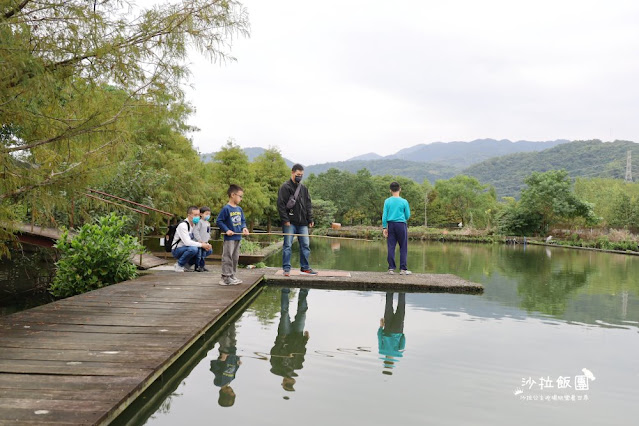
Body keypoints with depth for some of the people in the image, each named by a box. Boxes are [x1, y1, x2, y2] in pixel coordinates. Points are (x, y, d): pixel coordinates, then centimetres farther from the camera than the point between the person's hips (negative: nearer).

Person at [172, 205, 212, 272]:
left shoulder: (195, 224, 5)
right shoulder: (183, 225, -21)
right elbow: (187, 242, -30)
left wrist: (206, 244, -12)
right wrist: (201, 245, -27)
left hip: (187, 248, 8)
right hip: (177, 250, -8)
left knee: (208, 250, -4)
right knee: (193, 249, -36)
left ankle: (187, 265, 5)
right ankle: (179, 265, -14)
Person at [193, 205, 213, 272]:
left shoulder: (208, 223, 15)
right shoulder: (200, 222, -12)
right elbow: (195, 231, -19)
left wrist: (208, 238, 16)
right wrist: (199, 239, -20)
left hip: (205, 242, 8)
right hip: (199, 242, -8)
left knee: (203, 255, 13)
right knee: (199, 255, -5)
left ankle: (202, 266, 22)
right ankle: (197, 267, 3)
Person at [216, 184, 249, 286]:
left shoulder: (239, 209, 9)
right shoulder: (226, 209, -12)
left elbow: (243, 220, 18)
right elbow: (219, 221, -11)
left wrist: (244, 227, -1)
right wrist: (226, 230, -18)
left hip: (238, 237, 8)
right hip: (229, 238, -8)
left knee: (235, 258, 15)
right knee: (227, 258, -3)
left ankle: (232, 275, 25)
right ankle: (226, 277, 2)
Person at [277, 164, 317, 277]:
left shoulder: (304, 188, 16)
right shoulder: (285, 187, -3)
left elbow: (308, 205, 19)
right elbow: (281, 205, -8)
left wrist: (310, 219, 10)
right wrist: (285, 220, -14)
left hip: (302, 223, 6)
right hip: (290, 223, -6)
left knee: (305, 245, 5)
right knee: (287, 245, -2)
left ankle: (305, 268, 14)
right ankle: (286, 268, 5)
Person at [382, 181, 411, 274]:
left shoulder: (387, 201, 0)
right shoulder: (404, 202, -4)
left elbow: (384, 215, -1)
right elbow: (408, 216, 2)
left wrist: (384, 227, 3)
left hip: (391, 225, 2)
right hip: (401, 225, -2)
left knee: (391, 247, 5)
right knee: (403, 247, 4)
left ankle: (391, 268, 4)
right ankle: (403, 269, 3)